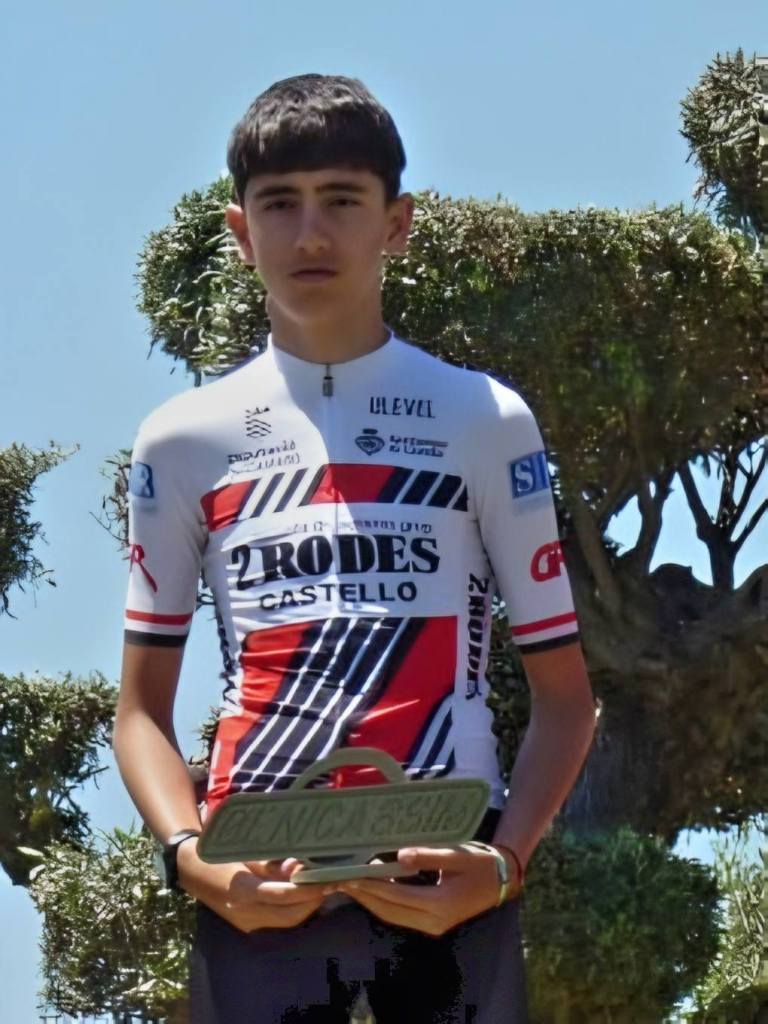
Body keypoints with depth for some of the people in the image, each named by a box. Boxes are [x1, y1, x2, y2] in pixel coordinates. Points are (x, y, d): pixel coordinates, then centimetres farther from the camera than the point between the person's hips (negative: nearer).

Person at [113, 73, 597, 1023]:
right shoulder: (184, 438, 10)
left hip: (445, 878, 0)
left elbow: (563, 694, 8)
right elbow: (142, 706, 12)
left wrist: (506, 858, -10)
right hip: (259, 883, 1)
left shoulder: (487, 422, 8)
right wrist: (192, 857, -8)